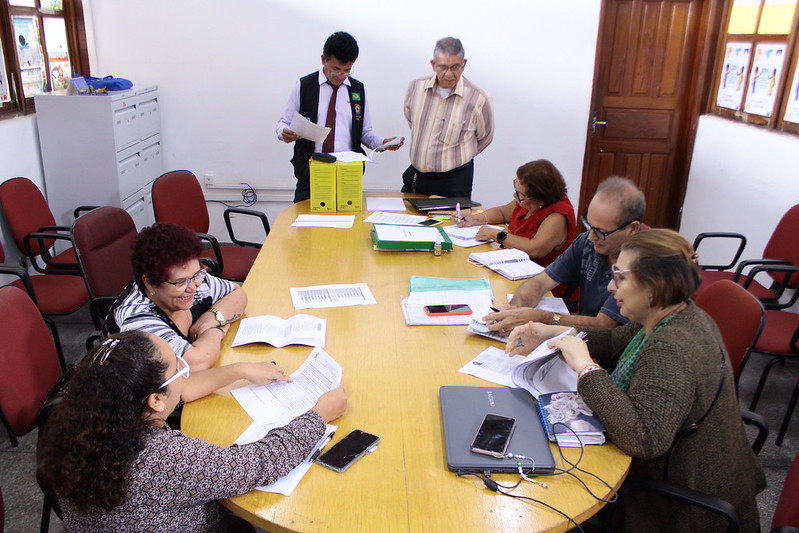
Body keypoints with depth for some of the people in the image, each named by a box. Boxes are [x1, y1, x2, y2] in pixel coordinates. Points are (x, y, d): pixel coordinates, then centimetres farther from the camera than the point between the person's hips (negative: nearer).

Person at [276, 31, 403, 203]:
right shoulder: (304, 86, 3)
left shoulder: (358, 90, 10)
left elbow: (365, 132, 13)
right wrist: (284, 133, -15)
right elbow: (284, 122, 8)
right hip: (310, 173, -1)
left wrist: (384, 143, -7)